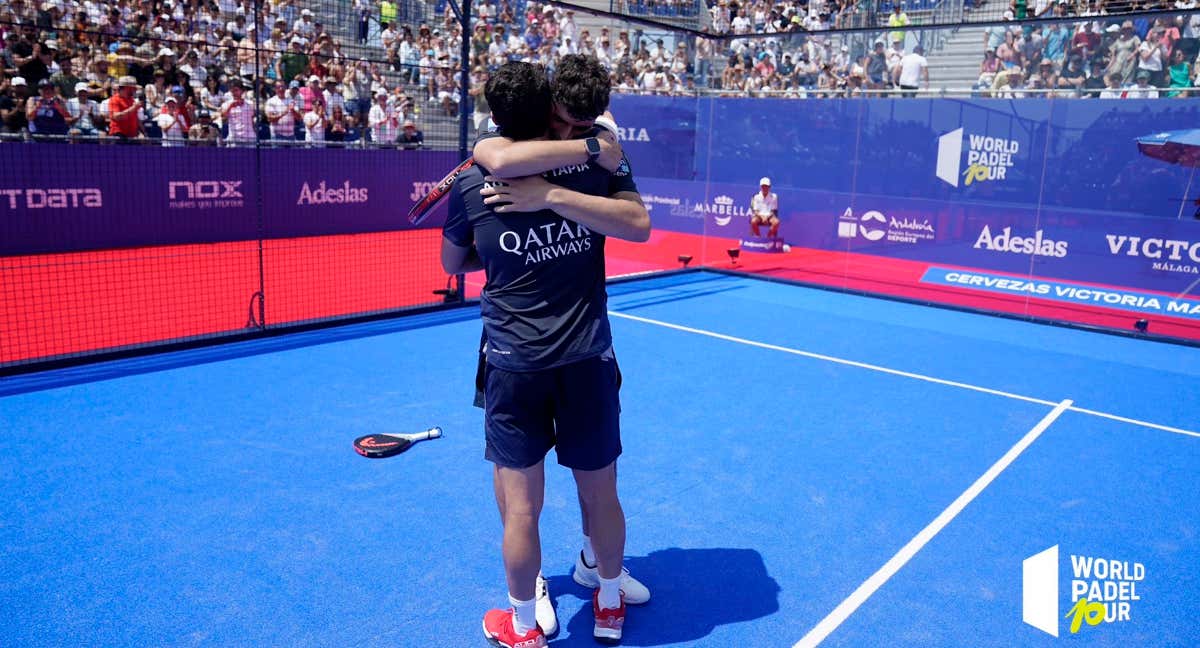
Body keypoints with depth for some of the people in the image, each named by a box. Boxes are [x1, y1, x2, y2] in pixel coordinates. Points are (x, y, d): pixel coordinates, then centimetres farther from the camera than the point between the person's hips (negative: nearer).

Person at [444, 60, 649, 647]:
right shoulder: (595, 164, 0)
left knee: (521, 505, 10)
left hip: (513, 364, -1)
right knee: (601, 494, 17)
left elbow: (452, 263, 14)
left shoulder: (471, 182, 0)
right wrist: (557, 198, -18)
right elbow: (639, 225, -13)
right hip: (588, 358, 2)